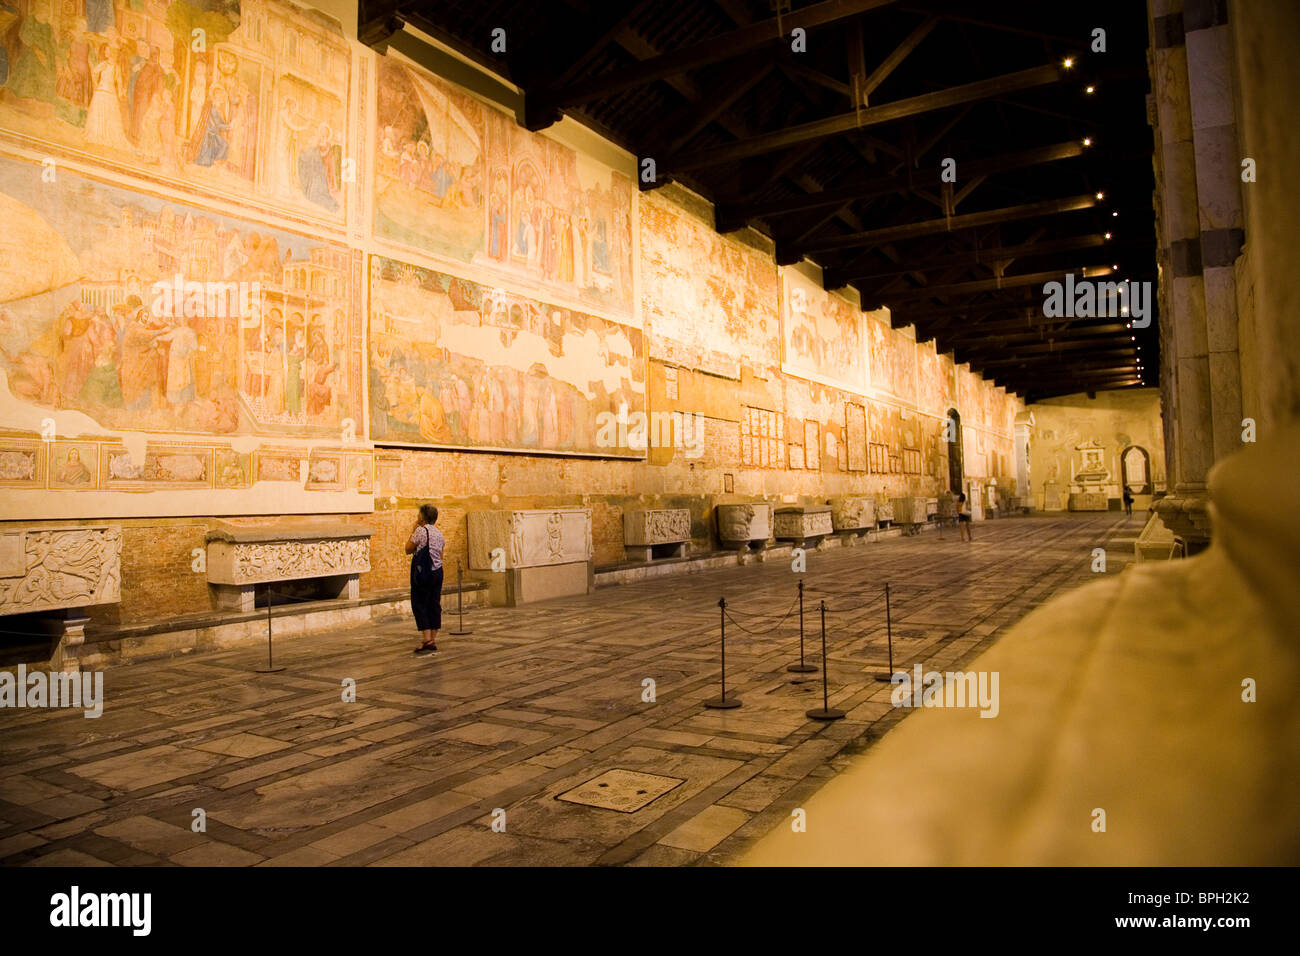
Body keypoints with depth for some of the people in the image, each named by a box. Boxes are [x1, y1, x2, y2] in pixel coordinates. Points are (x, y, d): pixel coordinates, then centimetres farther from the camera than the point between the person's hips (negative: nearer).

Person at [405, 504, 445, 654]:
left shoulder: (420, 530, -11)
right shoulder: (439, 533, 11)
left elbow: (408, 549, -4)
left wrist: (412, 532, 3)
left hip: (422, 572, -7)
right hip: (437, 571, 7)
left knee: (419, 604, -1)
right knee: (434, 605, 8)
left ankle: (427, 640, -7)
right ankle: (434, 641, 11)